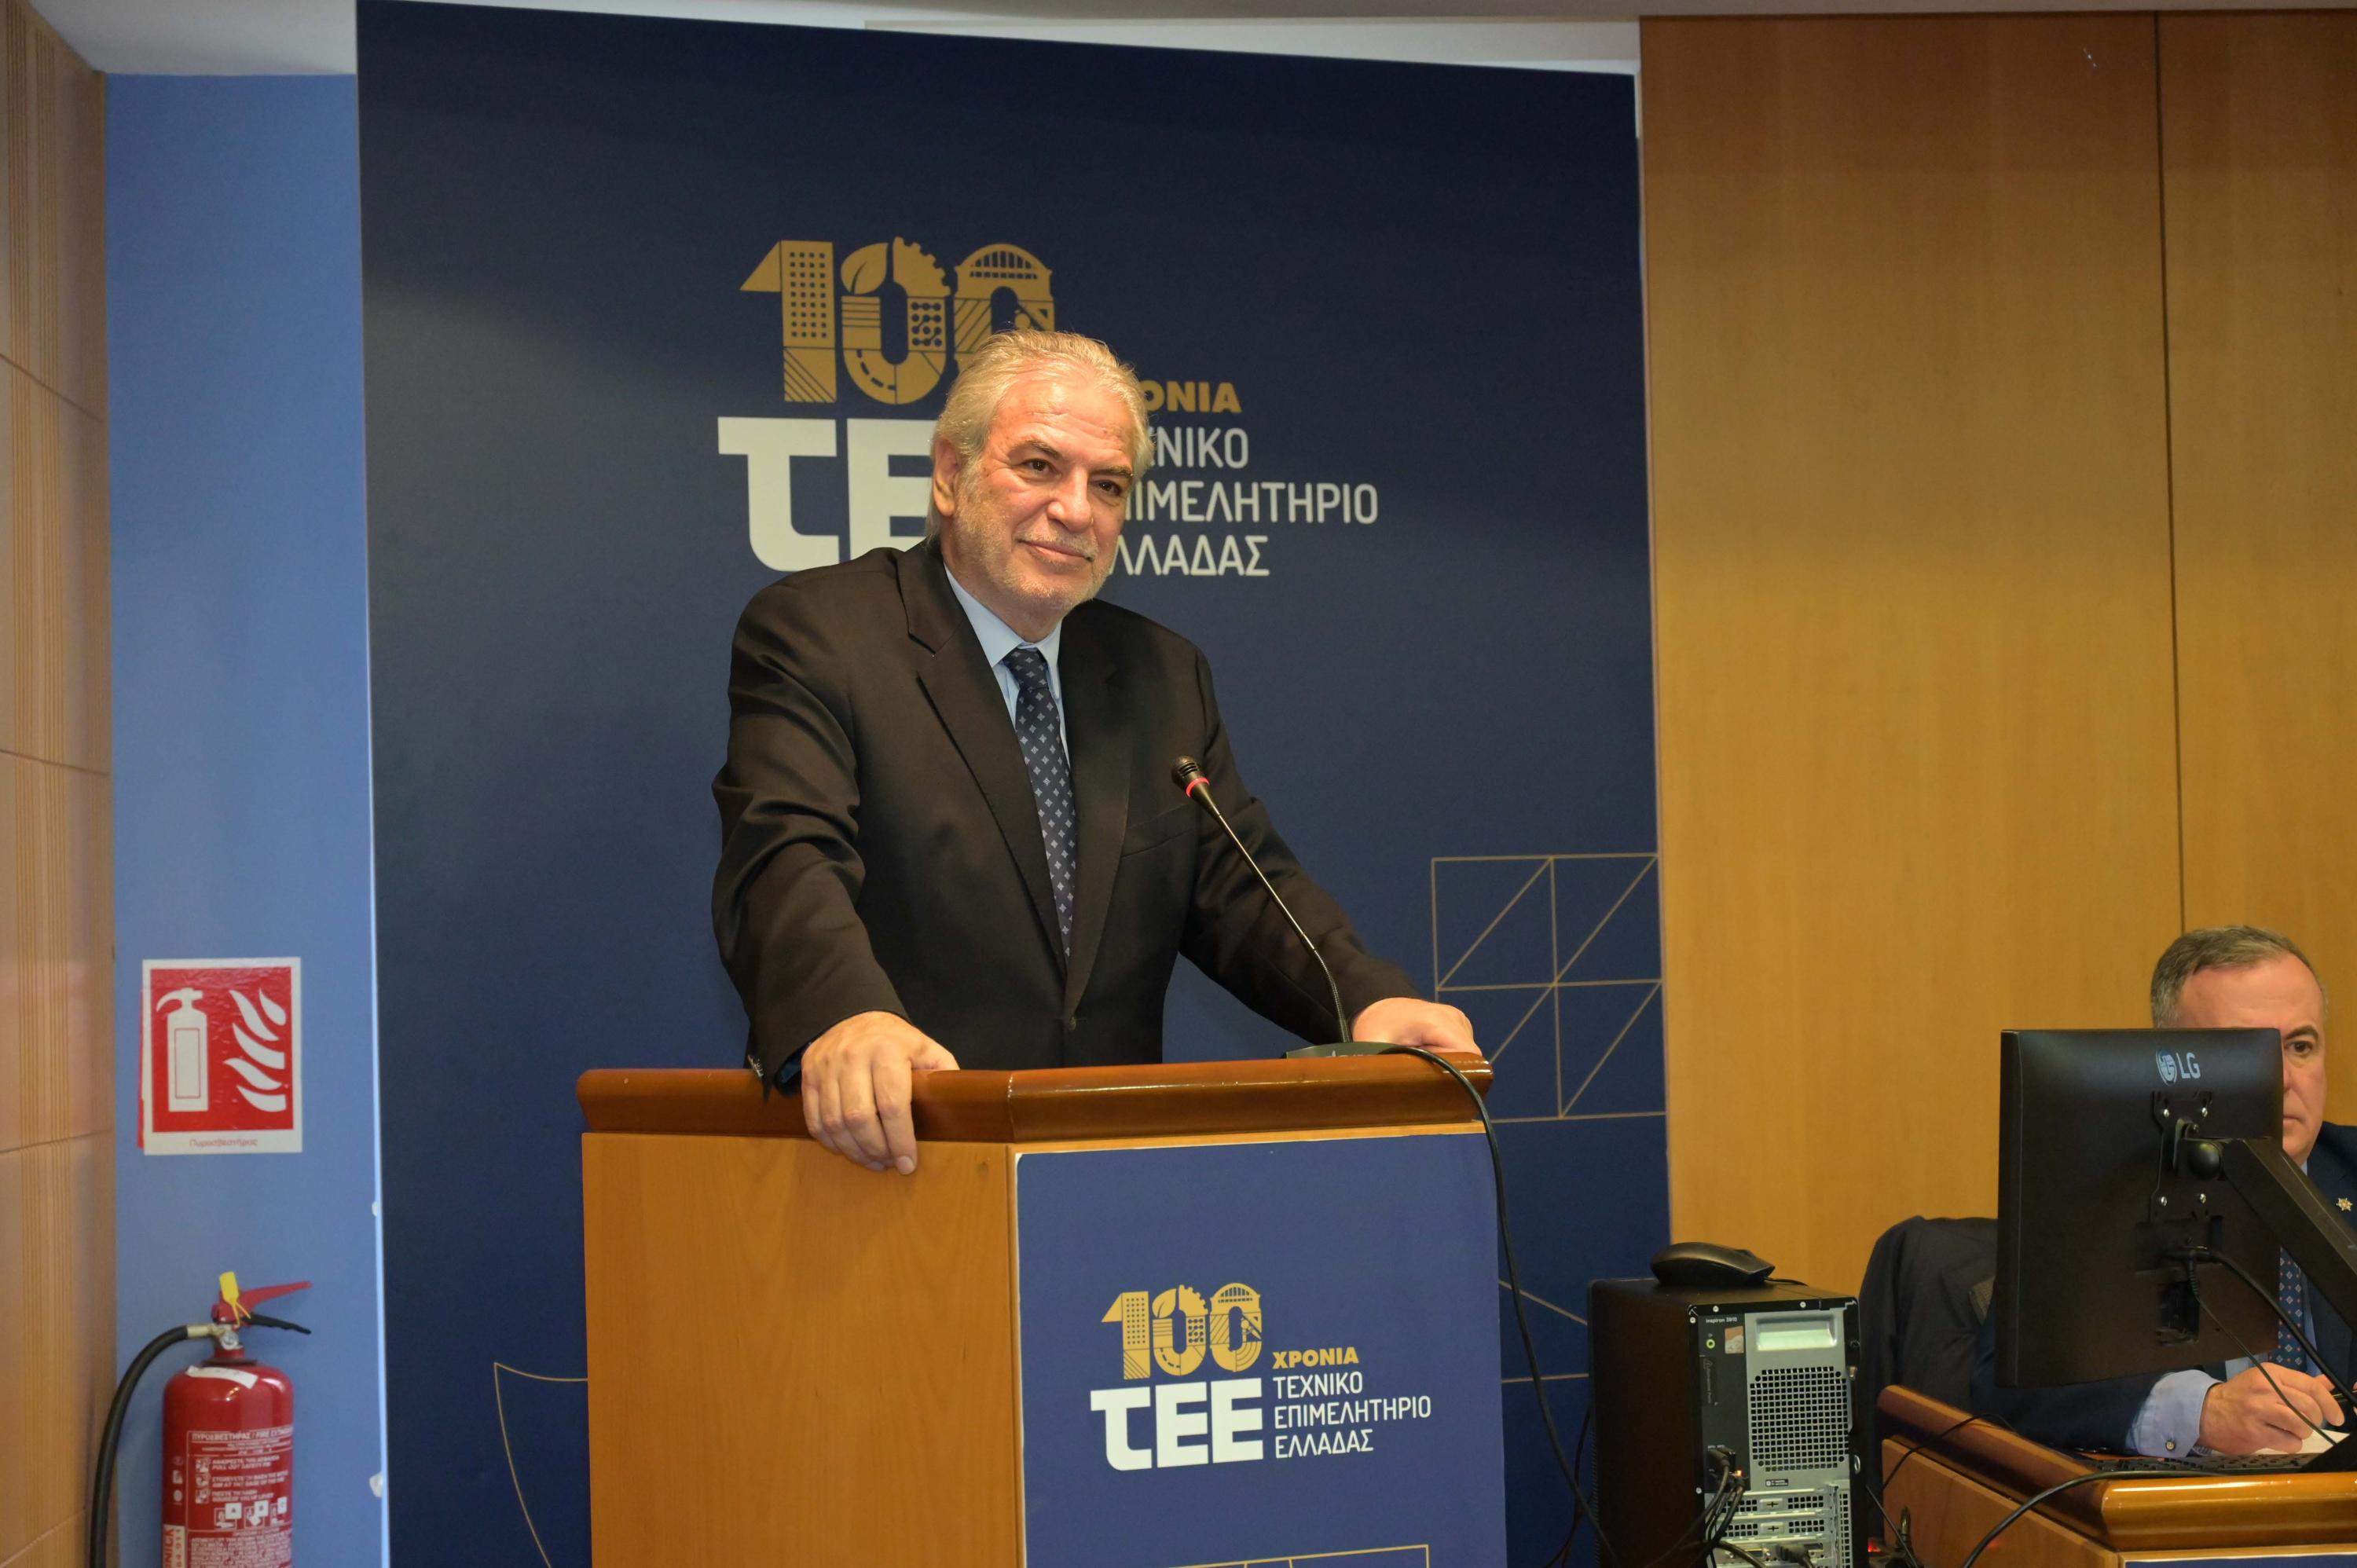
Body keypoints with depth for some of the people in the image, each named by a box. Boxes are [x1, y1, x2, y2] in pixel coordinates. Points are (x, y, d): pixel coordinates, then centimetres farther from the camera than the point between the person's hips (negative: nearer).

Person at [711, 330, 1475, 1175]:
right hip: (889, 1156, -3)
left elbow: (1237, 886, 13)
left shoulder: (1164, 676, 19)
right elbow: (784, 860, -14)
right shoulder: (810, 634, 1)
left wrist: (1370, 1000, -8)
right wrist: (845, 1017, -36)